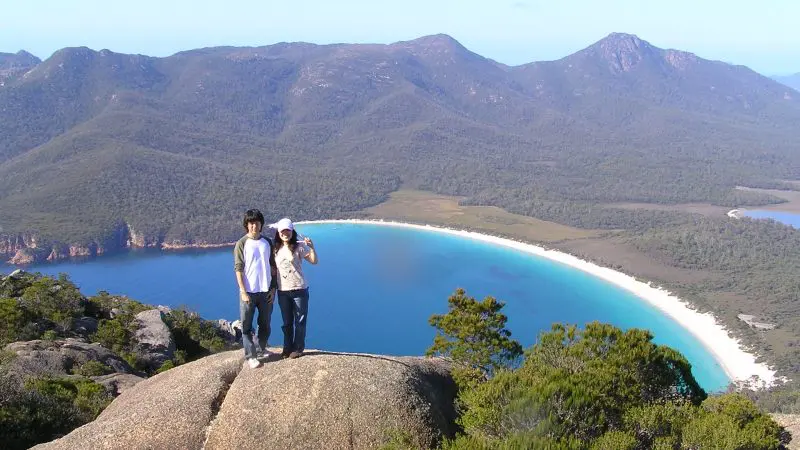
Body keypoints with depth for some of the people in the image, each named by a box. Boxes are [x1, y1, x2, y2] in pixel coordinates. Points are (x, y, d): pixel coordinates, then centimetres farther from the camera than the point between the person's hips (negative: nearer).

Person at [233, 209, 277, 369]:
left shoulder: (267, 243, 6)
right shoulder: (242, 244, -5)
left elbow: (273, 266, 10)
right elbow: (238, 269, -7)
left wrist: (273, 288, 4)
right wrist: (243, 292, -13)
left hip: (266, 291, 4)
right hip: (248, 291, -3)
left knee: (265, 323, 14)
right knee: (247, 326, 1)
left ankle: (263, 348, 31)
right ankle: (250, 356, 7)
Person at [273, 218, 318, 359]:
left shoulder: (299, 246, -8)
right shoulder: (276, 249, 5)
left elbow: (314, 261, -14)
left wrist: (312, 247, -29)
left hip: (299, 289, -4)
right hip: (282, 291, 4)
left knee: (300, 321, 5)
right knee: (287, 322, 15)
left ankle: (298, 348, 16)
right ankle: (287, 348, 26)